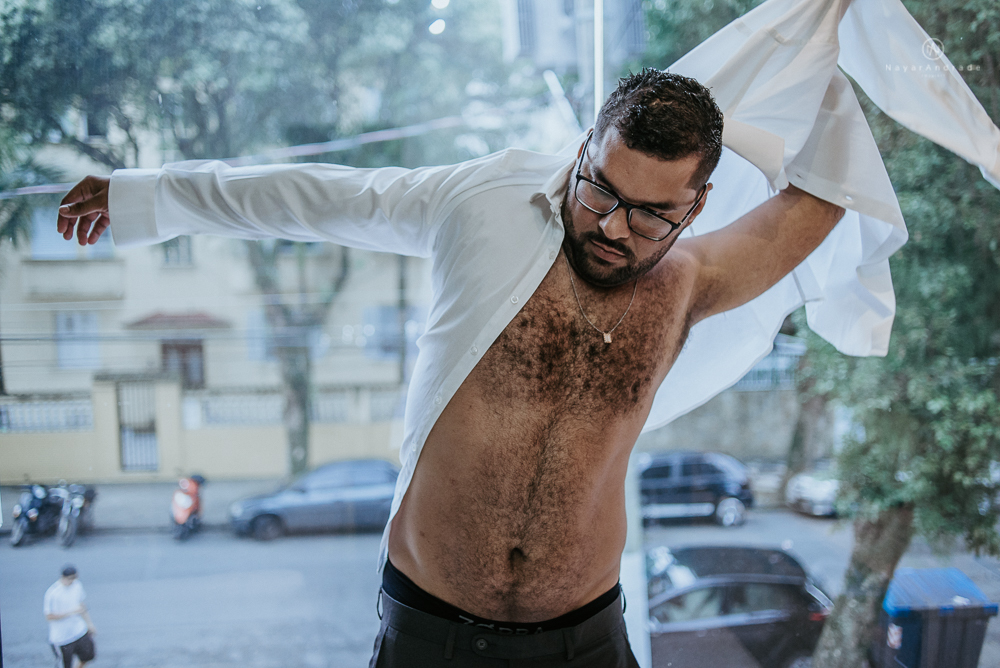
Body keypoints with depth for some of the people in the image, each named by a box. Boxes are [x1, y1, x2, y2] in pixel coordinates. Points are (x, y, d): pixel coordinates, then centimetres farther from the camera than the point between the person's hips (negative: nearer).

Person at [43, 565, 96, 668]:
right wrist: (72, 611, -24)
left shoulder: (77, 585, -2)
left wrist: (89, 623, 17)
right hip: (62, 638, -5)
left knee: (88, 656, 11)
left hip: (80, 631, 5)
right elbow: (49, 616, -19)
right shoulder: (52, 593, -22)